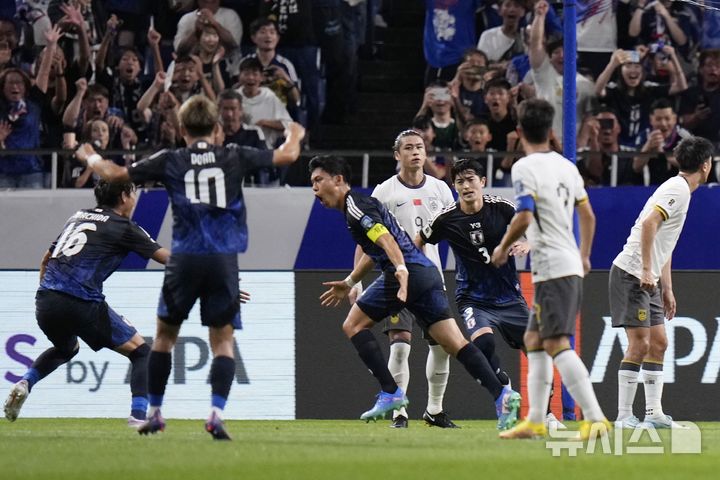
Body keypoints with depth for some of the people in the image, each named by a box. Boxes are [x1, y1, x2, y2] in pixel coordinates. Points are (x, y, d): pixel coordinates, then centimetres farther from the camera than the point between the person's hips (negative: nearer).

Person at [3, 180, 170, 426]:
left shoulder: (78, 216, 23)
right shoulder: (122, 227, 3)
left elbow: (46, 260, 28)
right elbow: (165, 256, 2)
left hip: (44, 303, 7)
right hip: (81, 303, -7)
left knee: (66, 348, 36)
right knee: (140, 351, 5)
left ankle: (24, 383, 13)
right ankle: (139, 415, -11)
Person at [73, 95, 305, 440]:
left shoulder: (169, 161, 5)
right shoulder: (233, 158, 6)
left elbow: (115, 174, 10)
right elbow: (286, 156, 12)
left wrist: (90, 158, 31)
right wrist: (294, 136, 35)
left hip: (184, 259, 0)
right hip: (224, 259, 0)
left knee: (165, 334, 17)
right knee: (223, 340, 5)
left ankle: (154, 413, 21)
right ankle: (216, 413, -14)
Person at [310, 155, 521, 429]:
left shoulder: (355, 206, -3)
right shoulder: (360, 205, 27)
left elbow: (385, 238, -20)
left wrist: (401, 269, -35)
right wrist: (348, 283, 49)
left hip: (408, 274, -9)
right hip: (428, 273, 9)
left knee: (353, 325, 3)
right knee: (456, 343, 2)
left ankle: (390, 393, -2)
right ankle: (502, 395, -11)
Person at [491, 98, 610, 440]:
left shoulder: (525, 168, -11)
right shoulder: (565, 166, 13)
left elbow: (524, 217, -20)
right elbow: (587, 215, 22)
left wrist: (503, 248, -3)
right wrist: (584, 256, 35)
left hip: (552, 269, -9)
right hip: (571, 265, 9)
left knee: (556, 345, -14)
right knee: (534, 340, 16)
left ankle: (595, 418, -24)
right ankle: (535, 421, 16)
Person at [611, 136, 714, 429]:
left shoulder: (681, 190, 18)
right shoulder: (678, 190, -13)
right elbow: (649, 224, -26)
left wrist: (667, 289, 24)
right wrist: (646, 270, -28)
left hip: (648, 279, 10)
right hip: (630, 273, -10)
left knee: (658, 343, 8)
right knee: (640, 344, -12)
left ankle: (654, 414, 9)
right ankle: (624, 416, -10)